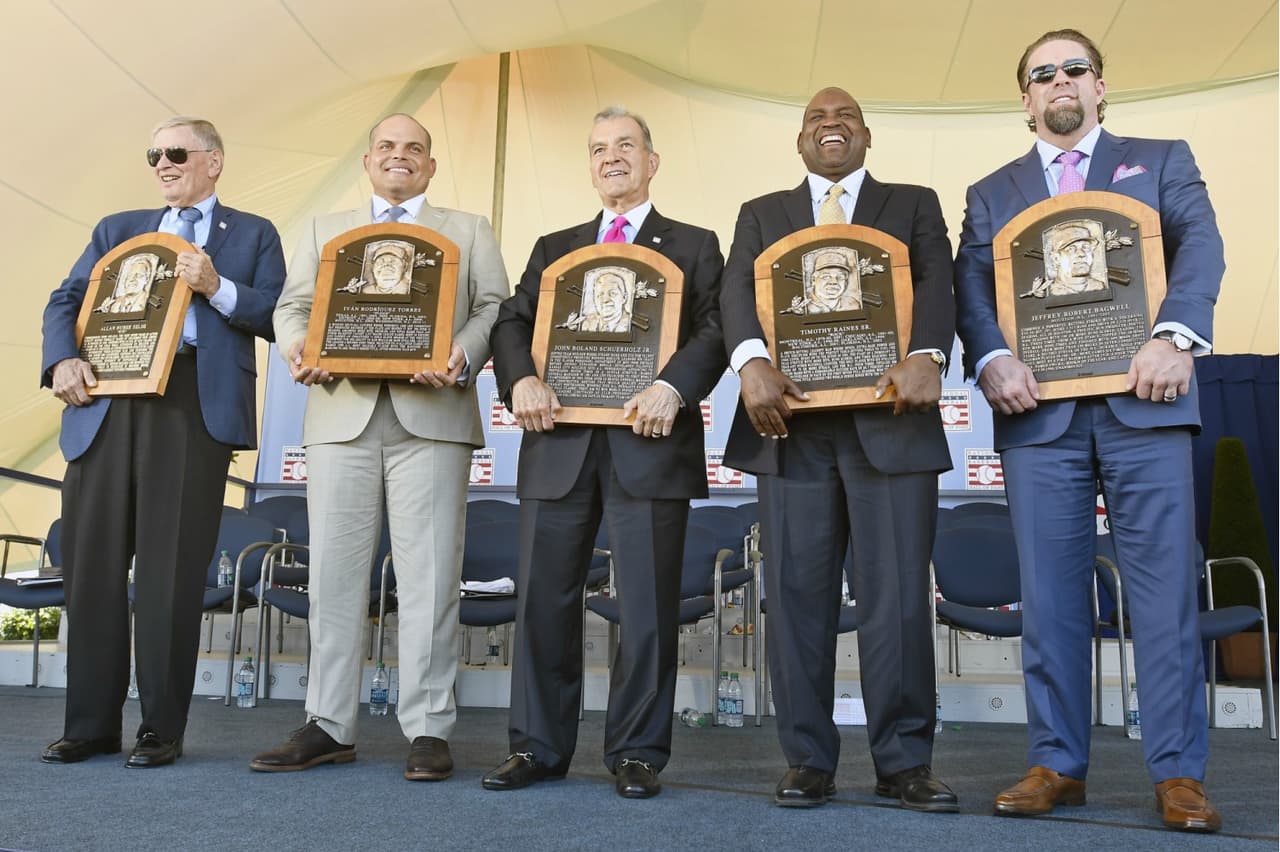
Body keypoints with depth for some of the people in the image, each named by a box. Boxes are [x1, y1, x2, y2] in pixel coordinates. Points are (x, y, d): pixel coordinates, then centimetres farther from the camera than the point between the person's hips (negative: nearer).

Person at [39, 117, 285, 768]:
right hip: (105, 403, 4)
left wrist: (217, 287, -11)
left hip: (195, 404, -4)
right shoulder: (117, 229, 24)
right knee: (92, 563, 3)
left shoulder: (252, 234, 15)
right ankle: (90, 724, 14)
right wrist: (63, 358, -3)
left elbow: (277, 319, 3)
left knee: (171, 570, -3)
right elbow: (65, 300, 15)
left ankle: (162, 727, 6)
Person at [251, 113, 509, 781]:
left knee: (428, 574, -4)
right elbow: (293, 306, 14)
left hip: (431, 417, -2)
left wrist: (462, 359, -15)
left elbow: (494, 309, 5)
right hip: (342, 414, 2)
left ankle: (428, 730, 2)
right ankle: (329, 726, 11)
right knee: (334, 571, 3)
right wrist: (299, 347, -9)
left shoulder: (470, 231, 17)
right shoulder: (324, 230, 23)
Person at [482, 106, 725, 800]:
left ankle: (637, 753, 12)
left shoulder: (693, 247, 12)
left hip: (648, 443, -3)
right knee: (543, 601, 5)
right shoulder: (553, 248, 21)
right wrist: (522, 379, -10)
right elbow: (511, 321, 11)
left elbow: (715, 330, -1)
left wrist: (671, 387, -20)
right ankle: (538, 748, 17)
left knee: (647, 606, -1)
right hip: (560, 443, 3)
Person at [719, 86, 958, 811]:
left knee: (898, 593, -2)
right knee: (797, 593, 2)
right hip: (792, 420, 1)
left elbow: (938, 283, 0)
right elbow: (738, 294, 4)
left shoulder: (915, 205, 17)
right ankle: (809, 760, 10)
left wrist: (925, 356, -21)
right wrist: (754, 361, -17)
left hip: (890, 416, -1)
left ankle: (905, 762, 7)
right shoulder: (761, 214, 20)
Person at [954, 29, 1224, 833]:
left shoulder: (1161, 160, 17)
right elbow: (972, 285, 6)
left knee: (1165, 585, -3)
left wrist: (1175, 335, -16)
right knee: (1049, 594, 1)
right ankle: (1057, 764, 9)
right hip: (1041, 408, 1)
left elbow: (1201, 243, 1)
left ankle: (1179, 773, 5)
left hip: (1143, 400, -1)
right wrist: (995, 359, -13)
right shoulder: (991, 193, 20)